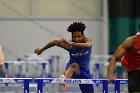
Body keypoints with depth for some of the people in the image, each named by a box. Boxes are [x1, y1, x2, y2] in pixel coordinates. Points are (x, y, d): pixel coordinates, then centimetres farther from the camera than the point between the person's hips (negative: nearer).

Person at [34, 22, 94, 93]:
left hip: (85, 70, 3)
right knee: (75, 65, -40)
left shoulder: (87, 41, -21)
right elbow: (55, 42, -1)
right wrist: (42, 49, 11)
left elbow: (88, 45, -47)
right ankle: (64, 79, -72)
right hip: (72, 68, -3)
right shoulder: (68, 45, -19)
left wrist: (72, 44, -60)